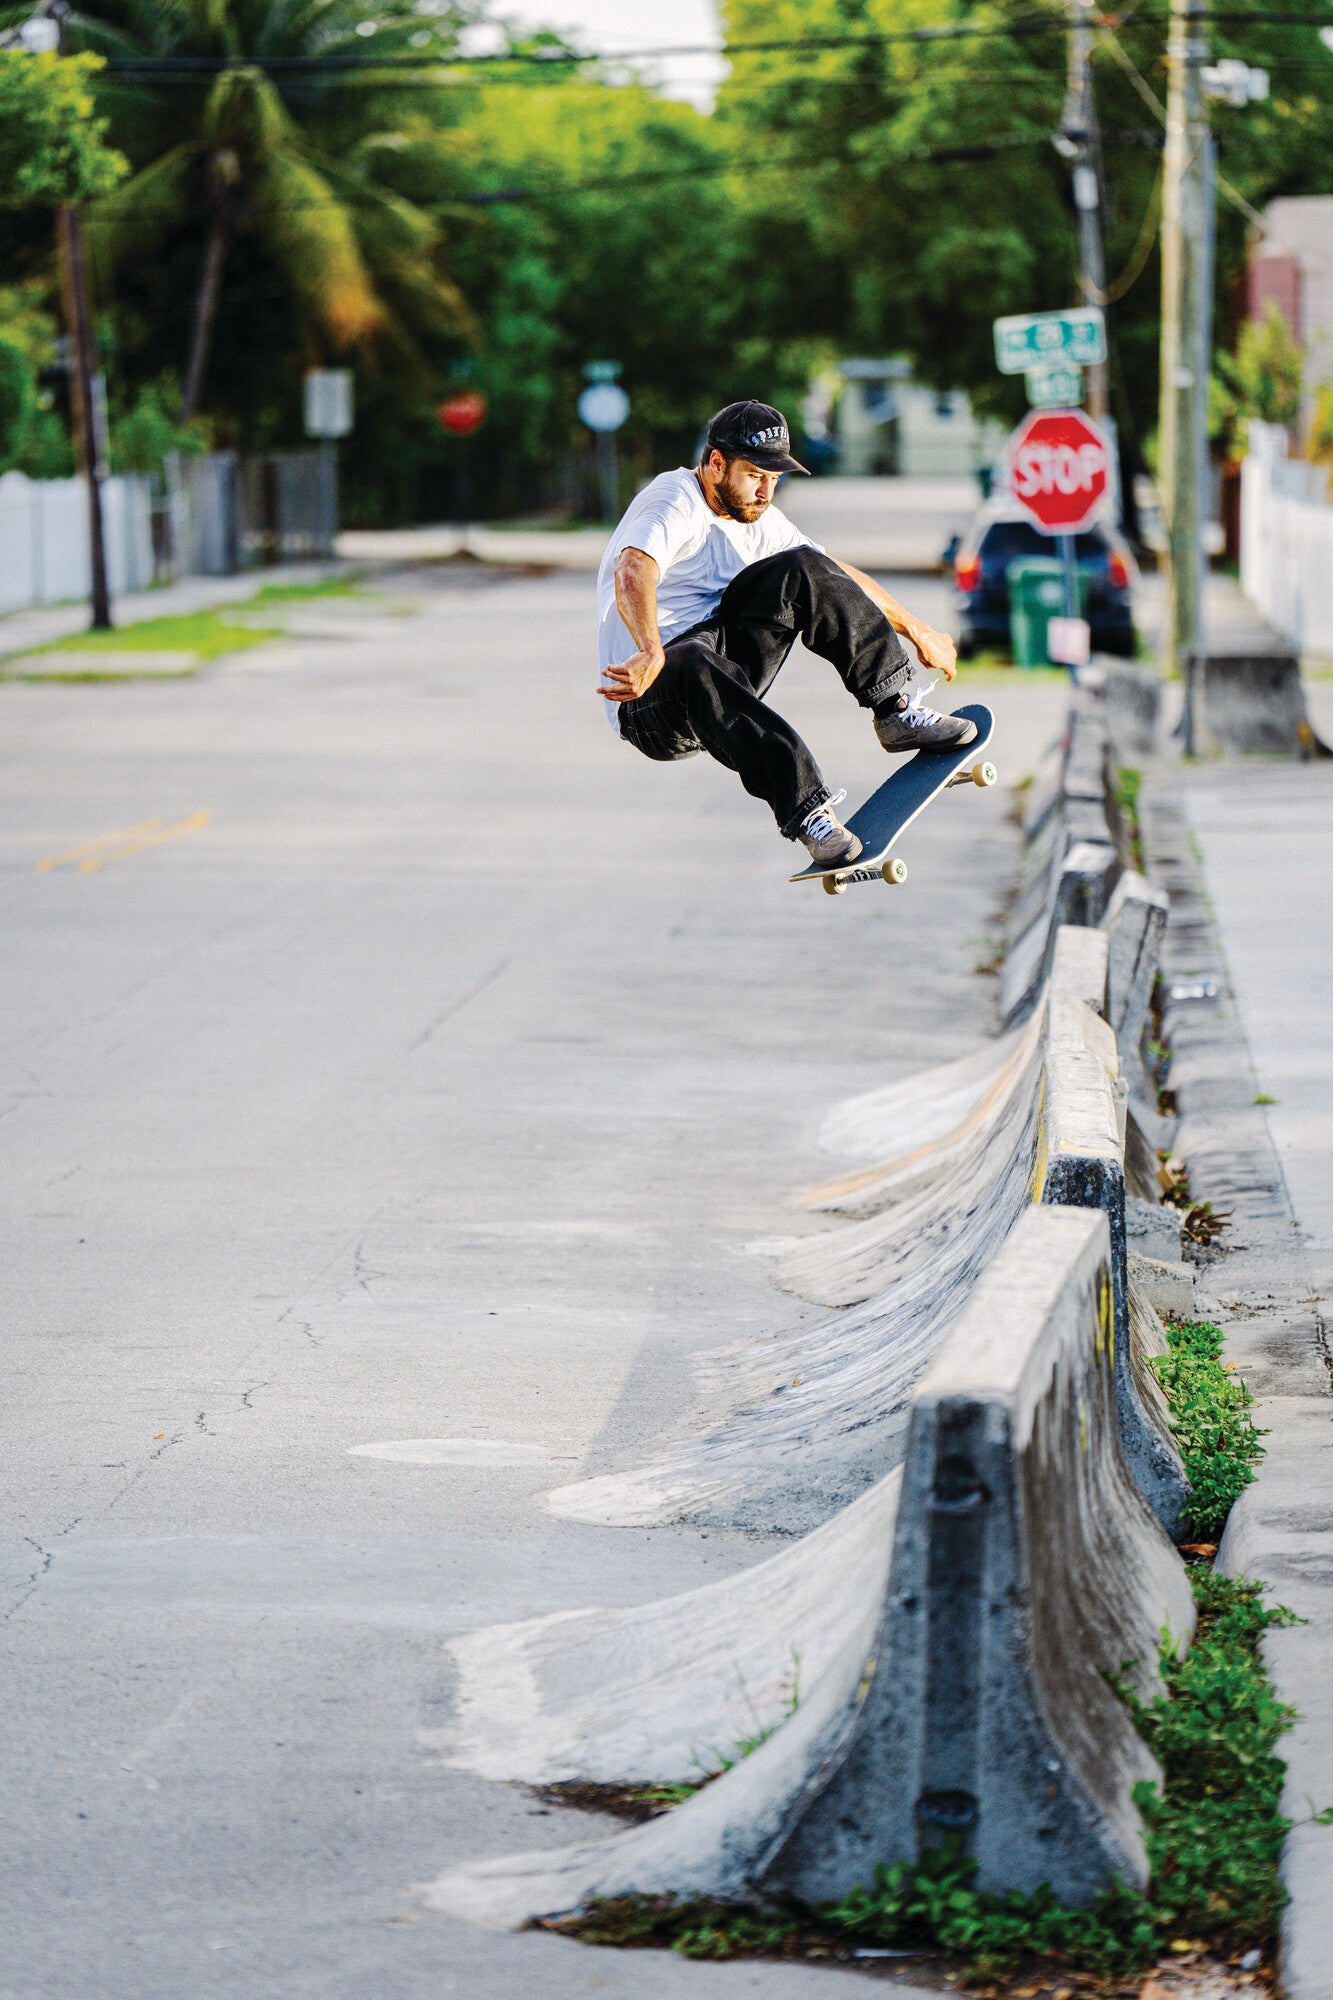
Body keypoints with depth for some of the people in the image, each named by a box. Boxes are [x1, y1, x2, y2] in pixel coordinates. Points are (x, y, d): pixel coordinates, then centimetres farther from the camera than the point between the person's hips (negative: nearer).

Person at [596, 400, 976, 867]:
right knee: (695, 663, -42)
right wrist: (652, 654, -51)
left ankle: (895, 710, -7)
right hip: (648, 704, -7)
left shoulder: (760, 519, 11)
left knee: (801, 570, -7)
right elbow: (632, 573, -35)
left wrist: (916, 631, 28)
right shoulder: (675, 500, -14)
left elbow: (839, 577, 24)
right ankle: (806, 812, -48)